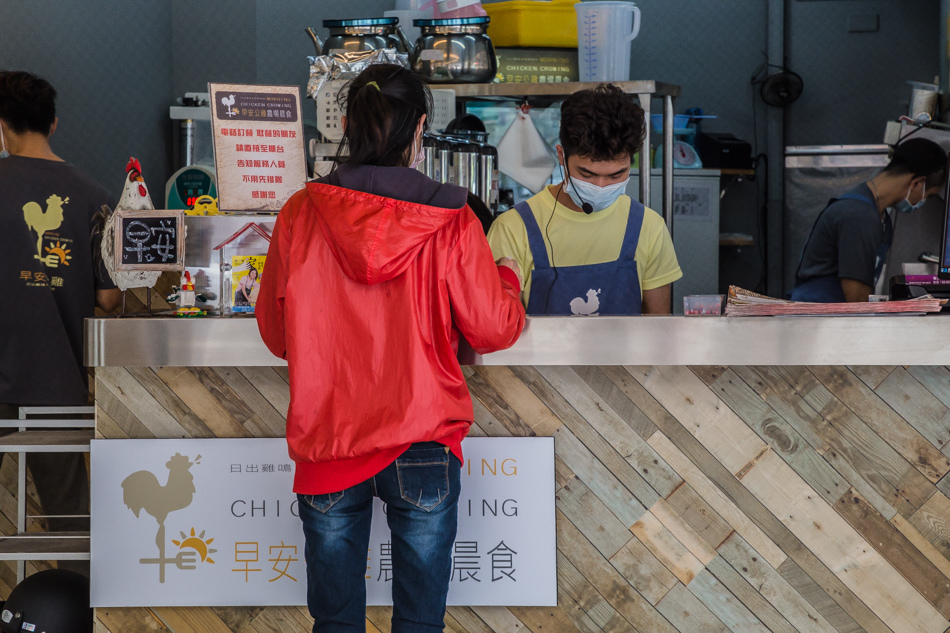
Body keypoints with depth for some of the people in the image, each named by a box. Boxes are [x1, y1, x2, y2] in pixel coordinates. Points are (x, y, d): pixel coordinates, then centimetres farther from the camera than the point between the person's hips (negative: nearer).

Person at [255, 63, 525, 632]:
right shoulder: (451, 223, -9)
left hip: (326, 441, 2)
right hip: (422, 447, -1)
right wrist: (507, 280, 19)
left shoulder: (300, 215, -4)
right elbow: (494, 329, -2)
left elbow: (275, 333, 7)